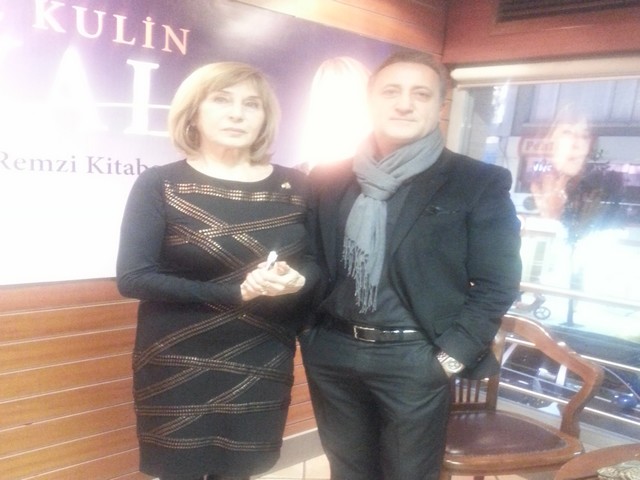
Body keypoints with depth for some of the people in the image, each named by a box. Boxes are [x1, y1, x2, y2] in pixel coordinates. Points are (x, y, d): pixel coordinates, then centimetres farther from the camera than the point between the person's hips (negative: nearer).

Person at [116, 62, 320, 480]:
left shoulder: (294, 186, 1)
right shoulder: (159, 185, -8)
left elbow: (316, 262, 7)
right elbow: (133, 277, -14)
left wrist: (296, 280, -17)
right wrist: (235, 293, -22)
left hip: (264, 366, 3)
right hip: (179, 368, -2)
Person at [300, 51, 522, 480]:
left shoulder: (480, 184, -6)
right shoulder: (329, 178, 4)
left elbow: (496, 284, -6)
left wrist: (452, 355, -11)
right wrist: (307, 331, 2)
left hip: (415, 359, -3)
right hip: (332, 351, 4)